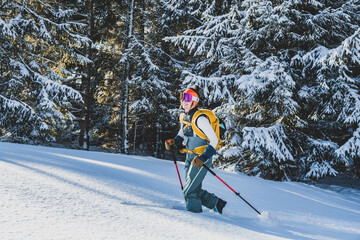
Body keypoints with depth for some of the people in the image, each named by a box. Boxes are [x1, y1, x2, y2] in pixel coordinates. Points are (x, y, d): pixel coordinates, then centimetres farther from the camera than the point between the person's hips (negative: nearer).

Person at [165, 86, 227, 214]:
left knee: (189, 191, -7)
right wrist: (173, 142, 0)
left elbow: (214, 140, -21)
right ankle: (216, 203, 33)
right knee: (195, 190, 14)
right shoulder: (185, 117, 6)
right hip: (190, 157, 8)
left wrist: (202, 158, -28)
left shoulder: (200, 119, -20)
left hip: (202, 159, -8)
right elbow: (181, 135, 22)